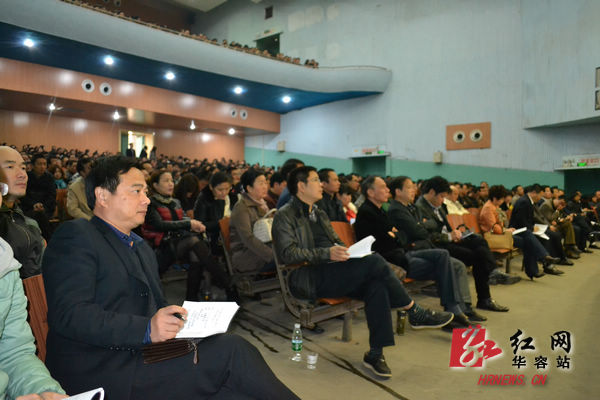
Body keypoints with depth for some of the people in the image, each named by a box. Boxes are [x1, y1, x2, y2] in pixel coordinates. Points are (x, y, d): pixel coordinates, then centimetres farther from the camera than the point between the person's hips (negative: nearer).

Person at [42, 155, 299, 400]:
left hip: (143, 361, 8)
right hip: (99, 377, -7)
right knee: (231, 351, -19)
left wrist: (182, 326, 0)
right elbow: (68, 314, -17)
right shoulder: (75, 236, -5)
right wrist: (146, 329, -27)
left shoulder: (142, 247, 22)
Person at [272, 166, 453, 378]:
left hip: (333, 272, 8)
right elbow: (286, 253, -13)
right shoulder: (285, 216, -1)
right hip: (307, 279, -8)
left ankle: (375, 354, -16)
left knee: (376, 285, -23)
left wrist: (343, 251, 5)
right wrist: (327, 253, -22)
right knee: (374, 261, -24)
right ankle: (415, 312, -7)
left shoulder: (320, 214, 25)